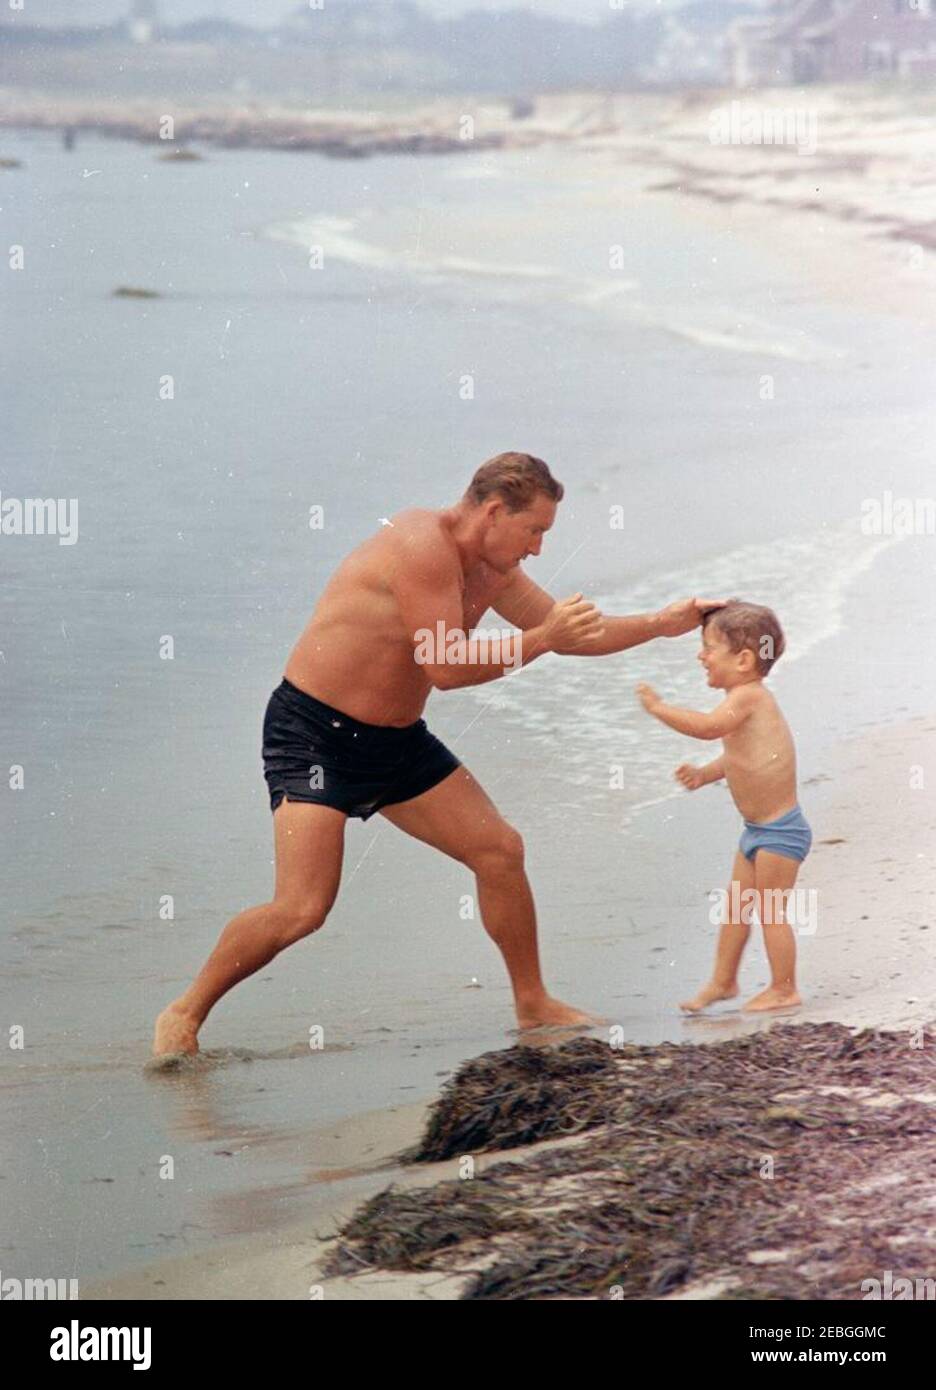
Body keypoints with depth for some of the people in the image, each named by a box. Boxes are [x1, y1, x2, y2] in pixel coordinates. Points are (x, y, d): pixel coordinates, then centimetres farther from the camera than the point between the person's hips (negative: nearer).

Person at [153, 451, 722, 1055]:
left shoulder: (492, 573, 6)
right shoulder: (423, 545, -22)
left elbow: (572, 633, 20)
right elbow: (446, 667, -26)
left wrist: (665, 622, 15)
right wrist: (542, 638, -18)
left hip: (396, 740, 9)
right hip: (313, 733, -9)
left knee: (500, 850, 6)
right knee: (302, 908, -18)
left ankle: (533, 1004, 22)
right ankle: (185, 1015, -1)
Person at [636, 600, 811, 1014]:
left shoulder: (748, 697, -21)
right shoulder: (747, 700, 10)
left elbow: (706, 727, -37)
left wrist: (658, 708, -29)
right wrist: (706, 773, 9)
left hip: (780, 831, -10)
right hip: (759, 829, 10)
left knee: (770, 911, -1)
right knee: (736, 907, 15)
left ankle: (783, 989, 9)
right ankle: (723, 980, 25)